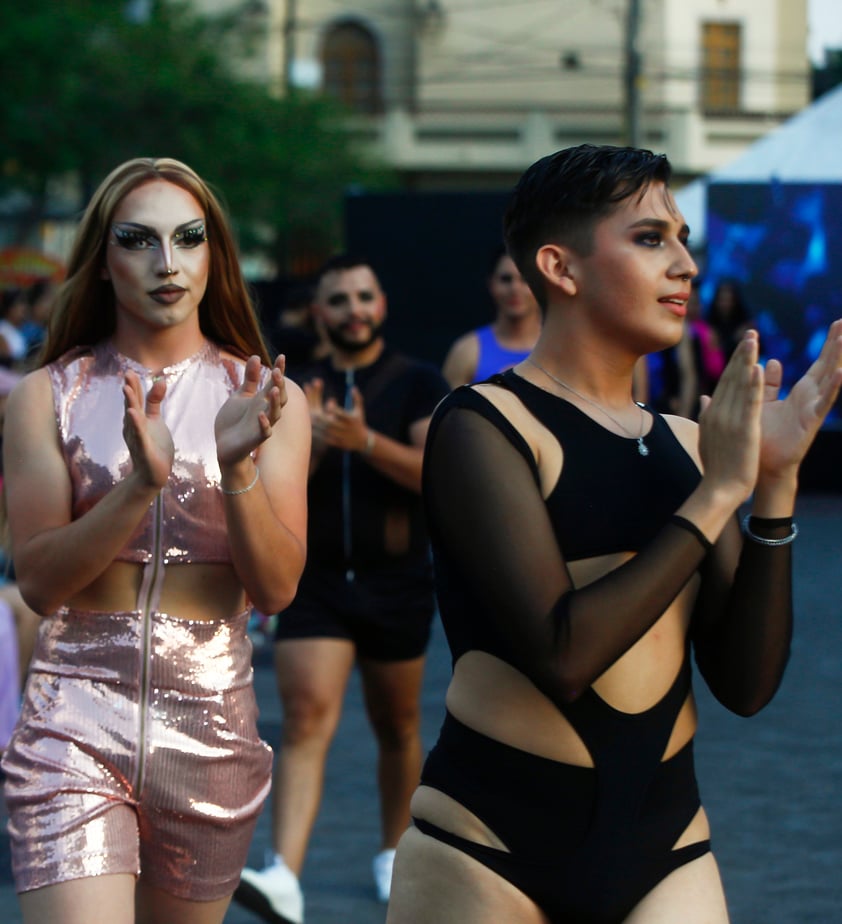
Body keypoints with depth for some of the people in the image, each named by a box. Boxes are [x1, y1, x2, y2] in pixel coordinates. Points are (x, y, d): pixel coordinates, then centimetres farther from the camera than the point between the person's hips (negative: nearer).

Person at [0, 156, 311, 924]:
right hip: (77, 724, -2)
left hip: (212, 726, 2)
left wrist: (237, 467, -19)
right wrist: (140, 483, -21)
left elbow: (277, 588, -3)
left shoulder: (268, 399, 4)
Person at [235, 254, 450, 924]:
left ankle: (394, 852, 34)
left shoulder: (419, 384, 0)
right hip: (317, 583, 1)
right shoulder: (301, 390, 8)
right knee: (307, 718, -15)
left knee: (397, 728, 13)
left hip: (398, 584, -1)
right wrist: (308, 441, -17)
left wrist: (365, 440, -28)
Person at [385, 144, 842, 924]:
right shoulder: (485, 423, -8)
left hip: (664, 849, 4)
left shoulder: (686, 445, 6)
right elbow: (564, 655, -20)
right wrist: (718, 492, -15)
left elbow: (746, 684, 1)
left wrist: (775, 488, -7)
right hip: (489, 842, -4)